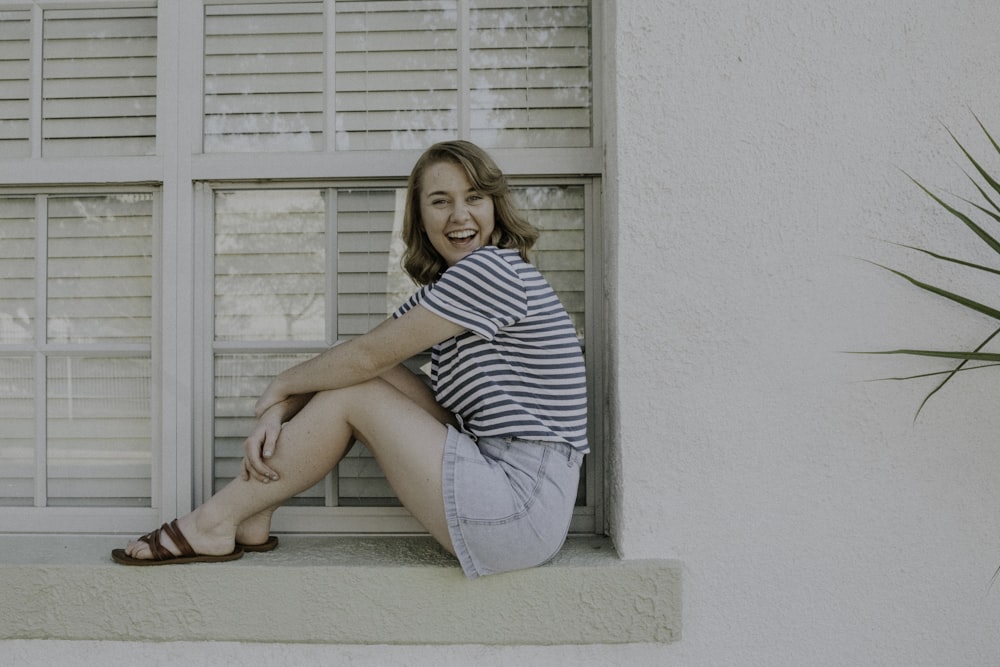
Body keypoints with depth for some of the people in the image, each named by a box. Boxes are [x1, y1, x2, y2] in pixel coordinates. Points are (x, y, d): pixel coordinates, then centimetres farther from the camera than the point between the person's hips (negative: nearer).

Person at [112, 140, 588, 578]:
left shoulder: (492, 268, -14)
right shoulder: (440, 291, 15)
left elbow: (369, 354, -12)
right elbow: (368, 357, 11)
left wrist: (281, 385, 3)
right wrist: (278, 410, -4)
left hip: (520, 506, -8)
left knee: (349, 393, -6)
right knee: (348, 379, 6)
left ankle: (216, 523, 7)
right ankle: (251, 520, 10)